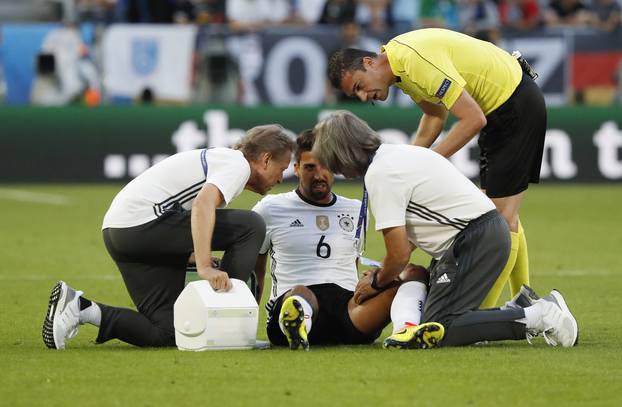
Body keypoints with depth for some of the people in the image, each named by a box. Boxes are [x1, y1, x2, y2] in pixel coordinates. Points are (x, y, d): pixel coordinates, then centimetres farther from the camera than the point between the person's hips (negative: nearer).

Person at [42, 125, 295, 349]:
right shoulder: (238, 164, -3)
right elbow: (203, 204, -23)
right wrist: (204, 267, -31)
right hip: (145, 221, -10)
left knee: (167, 333, 5)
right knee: (251, 226, -9)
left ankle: (80, 308, -1)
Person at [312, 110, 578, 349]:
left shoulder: (379, 175, -14)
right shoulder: (397, 152, 17)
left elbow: (399, 255, -13)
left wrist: (376, 283, 7)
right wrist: (381, 275, 25)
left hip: (475, 239, -10)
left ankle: (539, 316, -15)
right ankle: (526, 307, 5)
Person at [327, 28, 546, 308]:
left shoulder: (417, 61, -28)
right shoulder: (400, 67, 3)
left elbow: (474, 119, -29)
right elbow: (436, 114, 18)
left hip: (517, 104, -11)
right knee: (503, 218, 14)